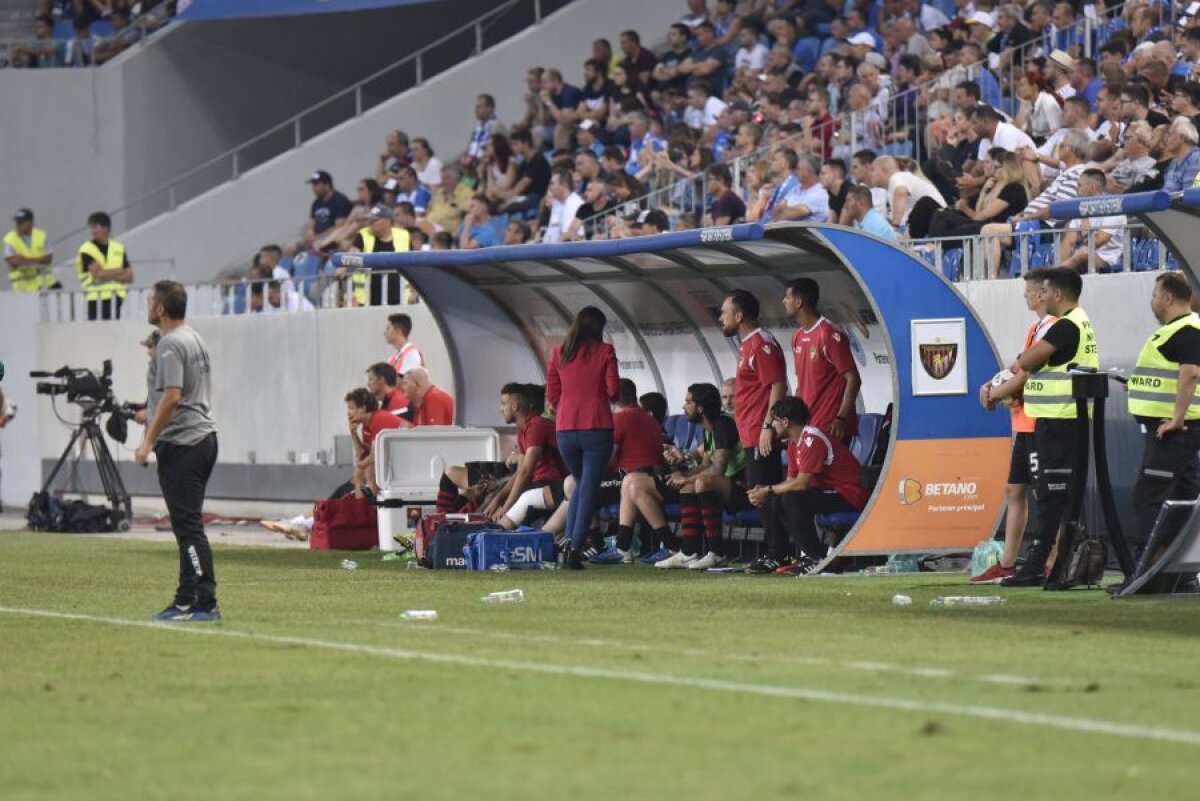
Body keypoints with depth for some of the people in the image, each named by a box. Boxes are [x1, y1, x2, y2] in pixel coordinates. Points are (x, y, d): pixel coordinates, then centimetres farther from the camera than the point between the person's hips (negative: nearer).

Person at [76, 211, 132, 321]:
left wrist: (109, 275, -11)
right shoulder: (86, 250, -6)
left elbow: (129, 277, 4)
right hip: (97, 300, -5)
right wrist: (120, 271, -4)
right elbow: (99, 273, -17)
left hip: (115, 299, 5)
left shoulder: (119, 249, 8)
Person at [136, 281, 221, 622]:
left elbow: (171, 397, -22)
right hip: (204, 437, 10)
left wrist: (148, 441, -18)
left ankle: (204, 604, -16)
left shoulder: (170, 344, -13)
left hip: (180, 443, -10)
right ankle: (187, 602, 16)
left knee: (188, 525, -11)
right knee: (189, 525, 13)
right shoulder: (196, 340, 17)